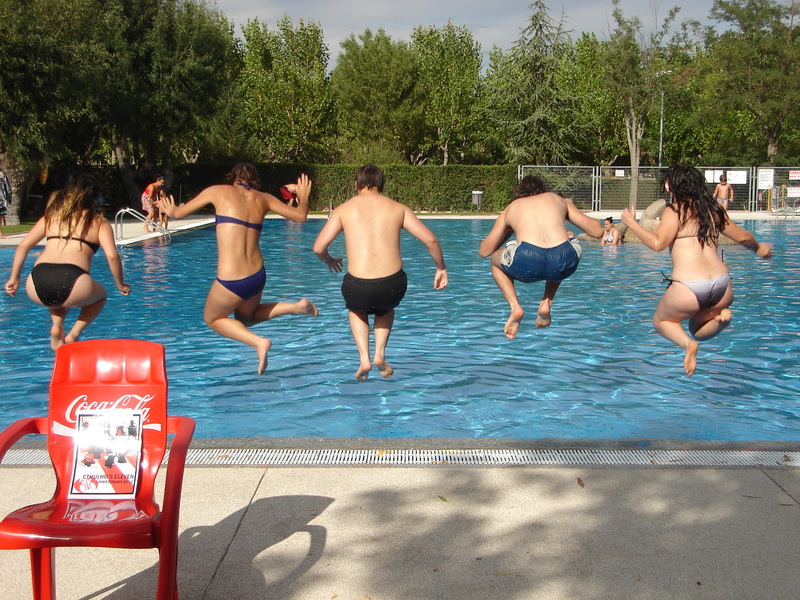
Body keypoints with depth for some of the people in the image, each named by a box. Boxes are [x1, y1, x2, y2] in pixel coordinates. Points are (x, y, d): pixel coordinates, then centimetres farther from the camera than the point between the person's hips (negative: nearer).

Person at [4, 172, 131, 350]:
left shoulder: (51, 216, 24)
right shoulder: (99, 222, 15)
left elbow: (23, 246, 17)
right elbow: (112, 255, 2)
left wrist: (14, 278, 24)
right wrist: (121, 285, 15)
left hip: (36, 289, 4)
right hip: (71, 286, -4)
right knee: (100, 295, 31)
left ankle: (57, 325, 12)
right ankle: (74, 334, 10)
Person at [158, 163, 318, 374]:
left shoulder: (219, 192, 2)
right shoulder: (263, 199, 10)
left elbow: (179, 213, 12)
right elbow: (300, 215, 14)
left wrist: (170, 211, 36)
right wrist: (303, 198, 36)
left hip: (231, 281, -5)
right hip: (258, 276, 5)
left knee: (212, 319, 24)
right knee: (245, 317, 32)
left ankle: (258, 342, 0)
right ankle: (295, 306, 9)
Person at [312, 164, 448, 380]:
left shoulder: (344, 210, 8)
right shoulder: (398, 208, 10)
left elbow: (318, 248, 3)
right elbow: (430, 240, 5)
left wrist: (330, 261, 25)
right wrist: (441, 268, 21)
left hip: (358, 286, -1)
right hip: (393, 285, 1)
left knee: (356, 310, 37)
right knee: (386, 309, 39)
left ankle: (364, 358, 18)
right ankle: (380, 353, 19)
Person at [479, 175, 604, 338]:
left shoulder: (512, 207, 28)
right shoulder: (558, 199, 29)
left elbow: (484, 250, 32)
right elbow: (597, 231, 28)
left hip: (527, 262, -1)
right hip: (563, 263, 1)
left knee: (496, 259, 33)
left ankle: (515, 306, 11)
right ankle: (547, 302, 24)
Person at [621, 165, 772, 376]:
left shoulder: (675, 211, -3)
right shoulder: (713, 209, 14)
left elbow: (658, 243, -15)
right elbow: (743, 237, 24)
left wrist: (631, 223, -3)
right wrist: (759, 249, 44)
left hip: (689, 287, -5)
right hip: (722, 283, 5)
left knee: (661, 321, 23)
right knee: (699, 330, 28)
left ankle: (687, 343, -8)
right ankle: (720, 314, -6)